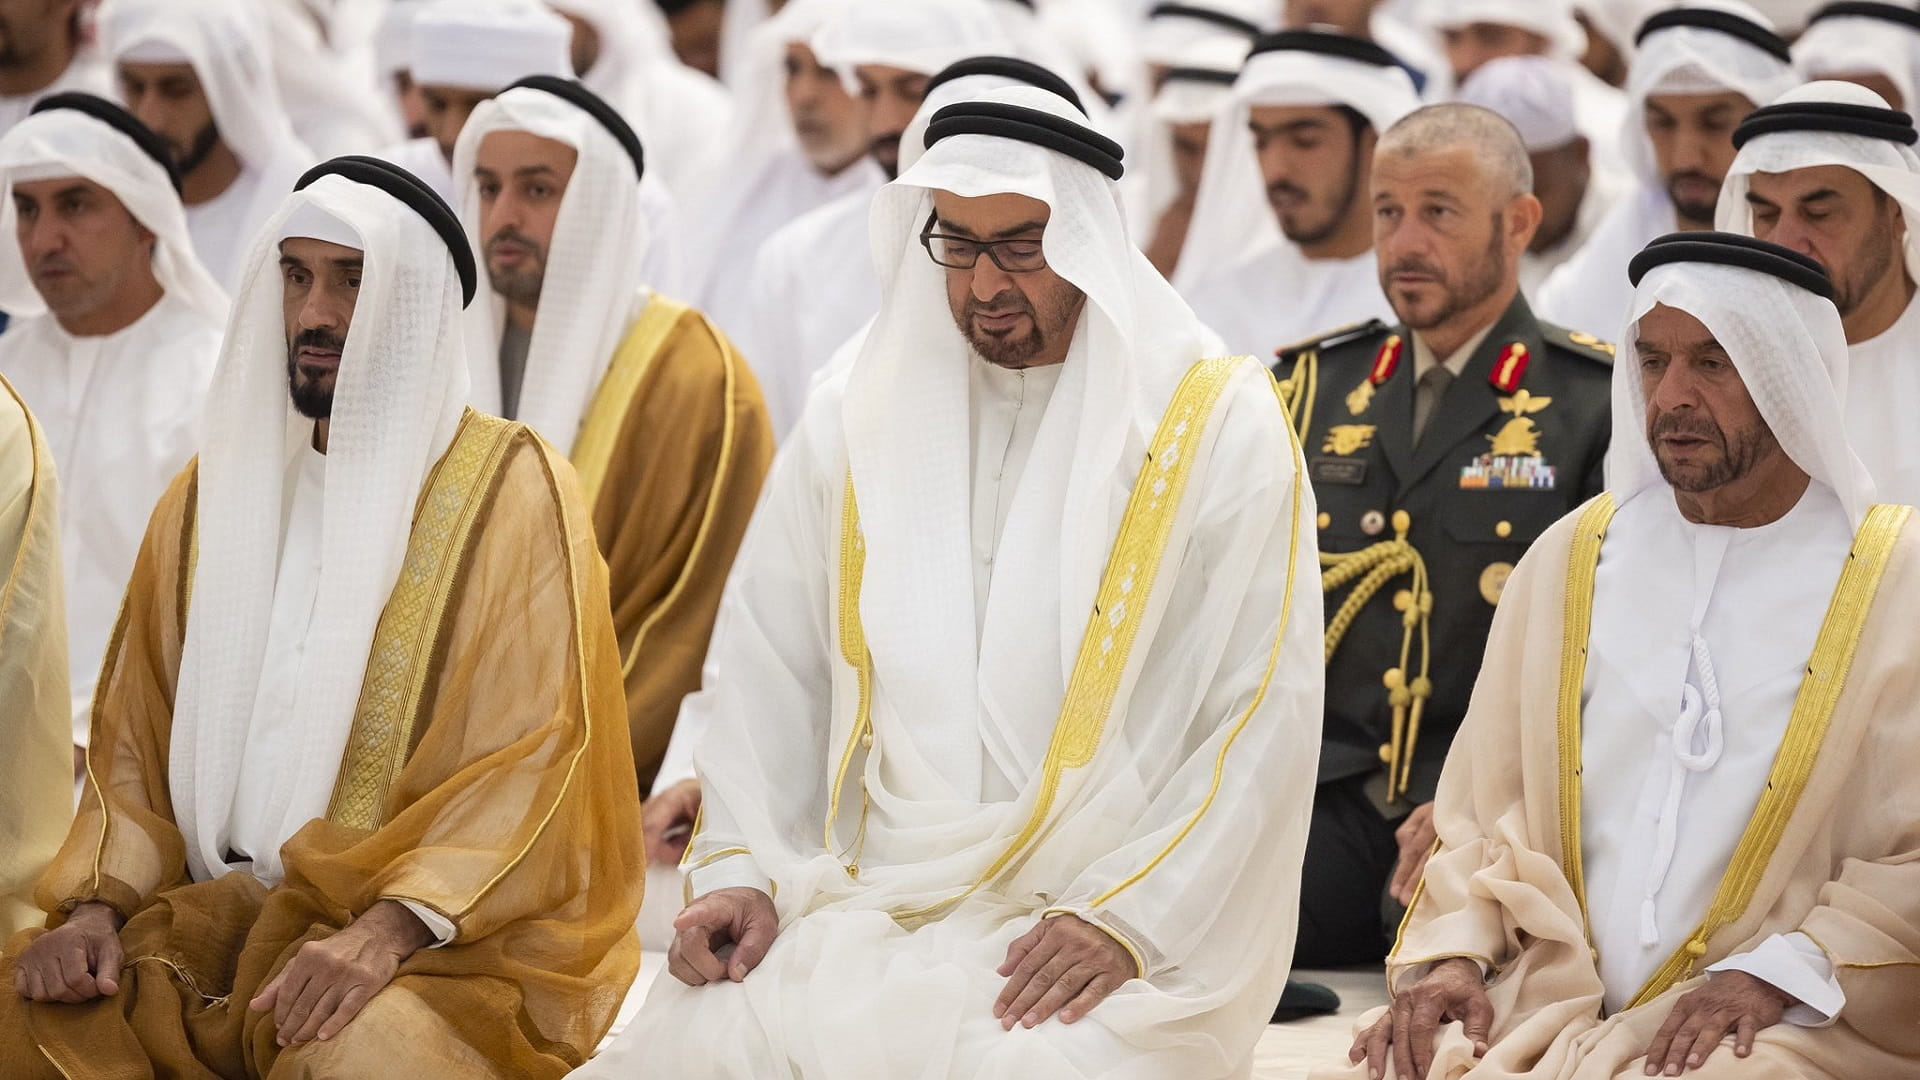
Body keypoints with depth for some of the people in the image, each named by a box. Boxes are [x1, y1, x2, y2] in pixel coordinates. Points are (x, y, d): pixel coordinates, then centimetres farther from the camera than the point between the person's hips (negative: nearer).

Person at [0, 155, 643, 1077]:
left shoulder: (509, 490, -3)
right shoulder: (213, 496, 14)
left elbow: (535, 761, -11)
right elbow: (138, 740, 14)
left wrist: (388, 929, -24)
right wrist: (96, 905, -5)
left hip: (448, 930, -5)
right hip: (229, 909, 5)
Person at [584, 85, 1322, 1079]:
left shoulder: (1216, 427, 1)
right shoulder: (856, 421, 12)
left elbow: (1263, 722, -4)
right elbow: (763, 677, 13)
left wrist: (1126, 921, -14)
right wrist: (737, 872, -2)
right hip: (868, 908, 3)